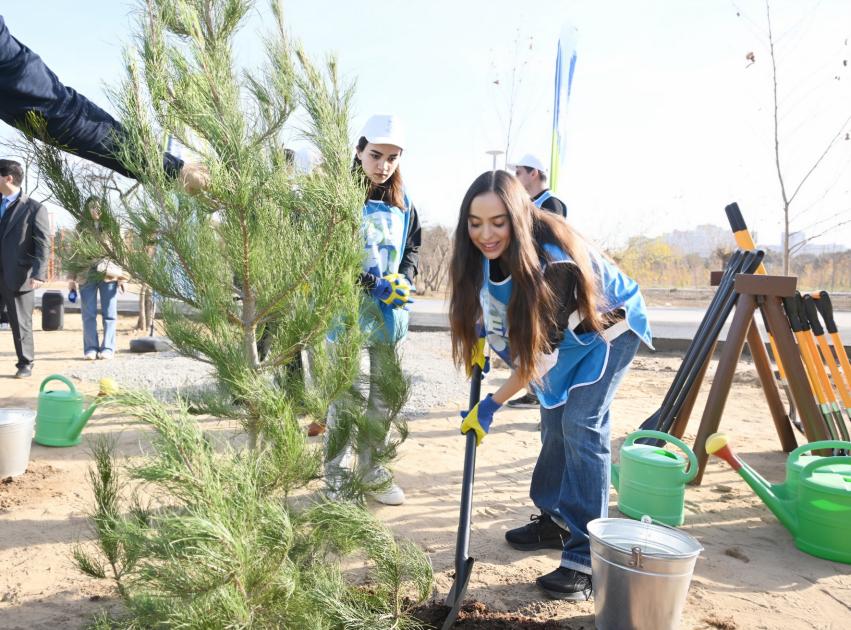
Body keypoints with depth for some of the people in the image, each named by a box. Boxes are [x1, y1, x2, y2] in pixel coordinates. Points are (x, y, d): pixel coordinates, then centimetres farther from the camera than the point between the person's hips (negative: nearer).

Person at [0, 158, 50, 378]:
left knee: (21, 323, 4)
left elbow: (43, 245, -9)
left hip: (18, 276, -5)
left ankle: (25, 364, 16)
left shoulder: (34, 208, -3)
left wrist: (39, 274, -20)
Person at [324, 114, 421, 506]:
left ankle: (372, 469, 29)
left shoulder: (402, 203, 10)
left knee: (383, 397, 13)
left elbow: (412, 248, 19)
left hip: (389, 315, 6)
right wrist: (371, 284, -21)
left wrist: (404, 280, -1)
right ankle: (336, 479, 14)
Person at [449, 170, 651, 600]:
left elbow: (542, 350, -32)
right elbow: (491, 305, 8)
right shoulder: (488, 251, -16)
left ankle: (586, 559, -14)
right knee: (554, 419, 9)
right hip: (564, 330, 8)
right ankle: (556, 520, 26)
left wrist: (492, 404, -26)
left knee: (581, 425, -17)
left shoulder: (553, 261, -38)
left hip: (609, 325, -7)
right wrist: (481, 337, -7)